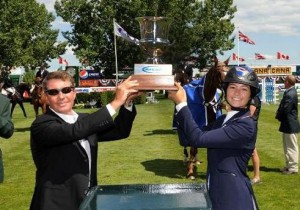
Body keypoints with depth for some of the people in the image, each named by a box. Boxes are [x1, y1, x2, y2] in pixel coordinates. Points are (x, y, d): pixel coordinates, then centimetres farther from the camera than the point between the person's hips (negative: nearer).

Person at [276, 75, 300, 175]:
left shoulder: (290, 94, -24)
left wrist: (278, 116, -7)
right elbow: (283, 107, 11)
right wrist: (279, 115, -3)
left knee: (292, 147, 0)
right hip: (288, 124, 10)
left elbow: (285, 109, -24)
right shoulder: (290, 92, 8)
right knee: (287, 146, 18)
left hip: (290, 125, -10)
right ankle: (289, 165, 29)